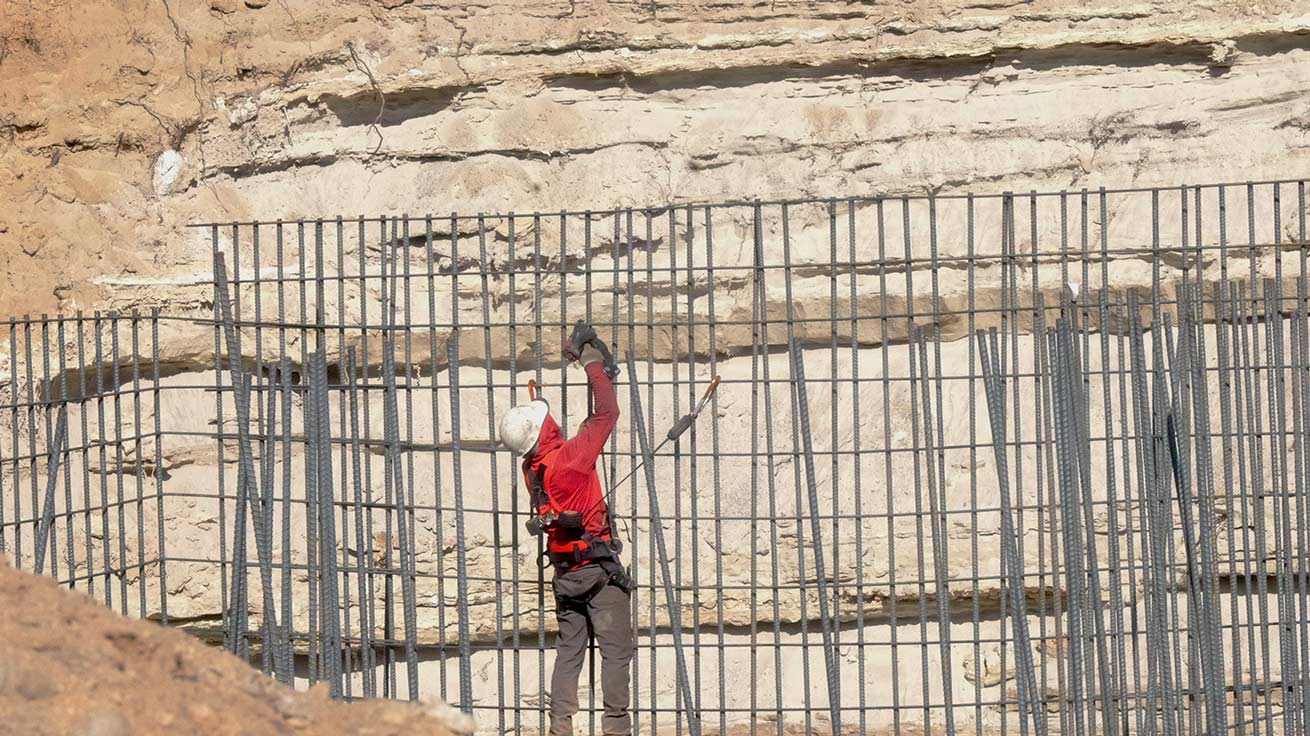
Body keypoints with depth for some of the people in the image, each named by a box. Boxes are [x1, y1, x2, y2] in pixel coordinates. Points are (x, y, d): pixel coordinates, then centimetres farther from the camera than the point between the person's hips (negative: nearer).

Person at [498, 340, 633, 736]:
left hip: (565, 571, 7)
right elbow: (606, 413, -11)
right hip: (599, 568, -7)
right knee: (616, 651, -4)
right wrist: (594, 366, 2)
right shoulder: (570, 458, -17)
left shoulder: (532, 469, 3)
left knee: (568, 652, 10)